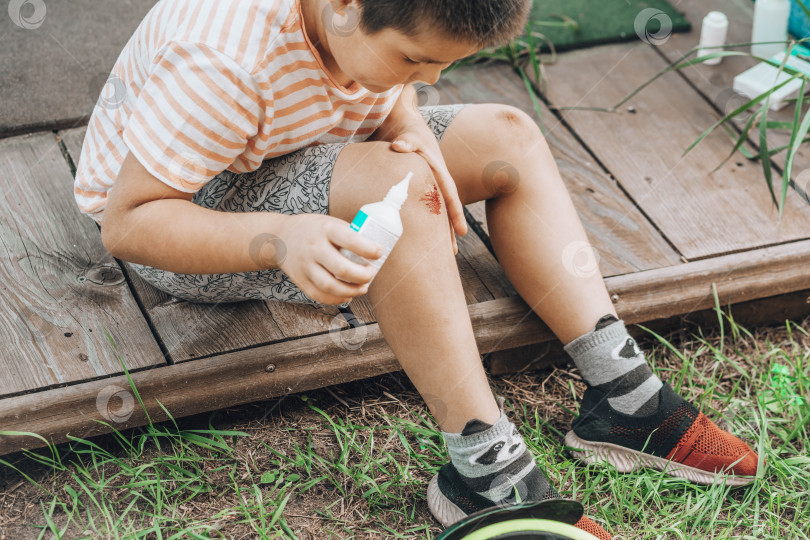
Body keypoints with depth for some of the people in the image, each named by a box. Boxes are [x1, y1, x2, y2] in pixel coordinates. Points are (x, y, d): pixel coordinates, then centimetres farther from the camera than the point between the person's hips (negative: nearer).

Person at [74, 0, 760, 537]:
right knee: (392, 183, -34)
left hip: (297, 153, 8)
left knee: (506, 137, -4)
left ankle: (622, 394, -7)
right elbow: (129, 222, -34)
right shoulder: (225, 63, -36)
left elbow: (386, 94, 6)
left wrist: (409, 124, -19)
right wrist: (282, 241, -48)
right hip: (194, 211, -8)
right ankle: (486, 469, -29)